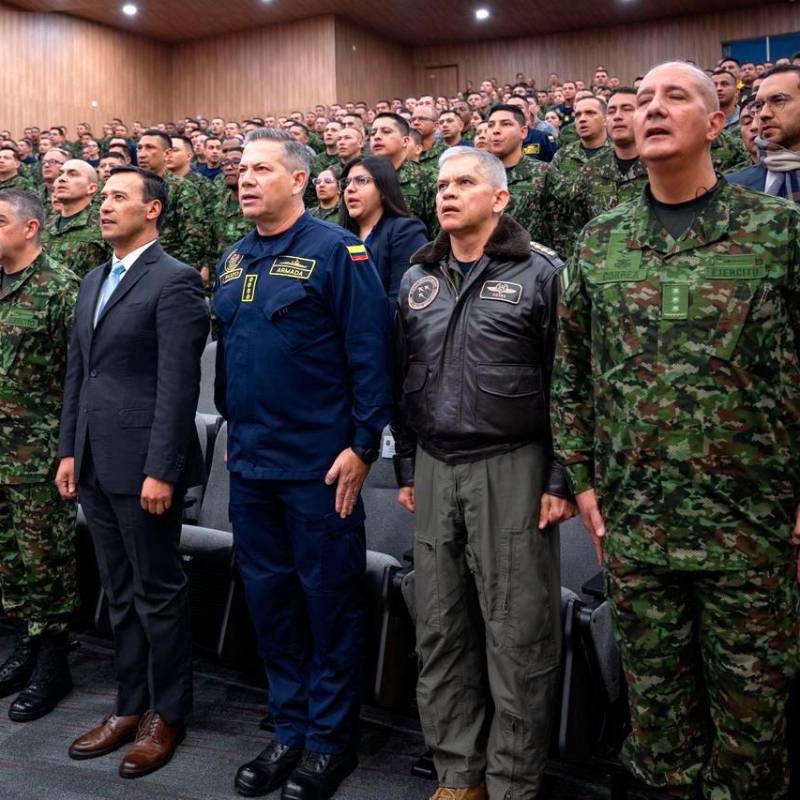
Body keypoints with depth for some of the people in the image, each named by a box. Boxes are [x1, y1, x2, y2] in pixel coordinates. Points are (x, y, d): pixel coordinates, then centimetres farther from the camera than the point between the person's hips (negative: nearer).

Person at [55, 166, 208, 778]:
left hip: (143, 464, -8)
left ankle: (167, 714, 21)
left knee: (158, 591, 5)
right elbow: (77, 372, 17)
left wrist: (161, 470, -19)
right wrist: (70, 450, 13)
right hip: (97, 464, 8)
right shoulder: (94, 281, 16)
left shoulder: (174, 281, -10)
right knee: (121, 593, 16)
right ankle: (130, 706, 29)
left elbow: (178, 384, -16)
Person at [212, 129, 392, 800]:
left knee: (329, 597, 6)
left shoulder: (336, 250, -9)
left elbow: (370, 351, -13)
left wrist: (362, 445, -16)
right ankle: (290, 730, 30)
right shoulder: (232, 259, 12)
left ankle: (331, 738, 22)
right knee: (268, 595, 14)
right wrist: (235, 430, 15)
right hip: (249, 462, 7)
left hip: (319, 465, -7)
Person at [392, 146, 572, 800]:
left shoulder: (541, 272, -3)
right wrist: (406, 468, 13)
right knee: (441, 629, 11)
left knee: (517, 634, 2)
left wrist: (560, 479, -9)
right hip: (434, 470, 5)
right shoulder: (416, 279, 13)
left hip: (512, 468, -5)